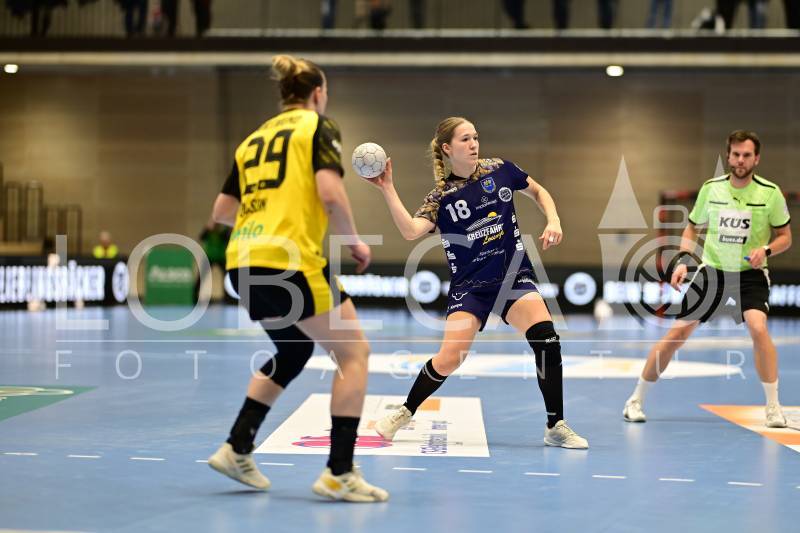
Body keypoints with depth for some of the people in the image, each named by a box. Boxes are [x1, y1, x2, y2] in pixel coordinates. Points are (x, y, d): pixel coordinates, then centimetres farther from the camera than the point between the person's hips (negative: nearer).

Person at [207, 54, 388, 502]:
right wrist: (355, 242, 0)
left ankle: (237, 449, 22)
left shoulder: (255, 138, 21)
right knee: (354, 352, 3)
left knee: (293, 351, 27)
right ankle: (339, 473, -4)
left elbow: (223, 211, 20)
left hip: (243, 263, 8)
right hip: (290, 261, -8)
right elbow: (330, 192, -13)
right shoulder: (319, 126, 2)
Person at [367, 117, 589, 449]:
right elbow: (411, 231, -21)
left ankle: (556, 427, -11)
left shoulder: (499, 170, 1)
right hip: (469, 285, -1)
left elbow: (538, 192, 18)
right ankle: (404, 413, 13)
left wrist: (553, 221, 1)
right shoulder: (442, 195, -5)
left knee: (546, 336, -23)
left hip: (514, 276, 1)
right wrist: (387, 189, -26)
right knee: (448, 360, -14)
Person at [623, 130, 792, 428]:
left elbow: (785, 237, 2)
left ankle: (773, 407, -14)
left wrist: (765, 250, -18)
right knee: (676, 335, -3)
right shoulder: (711, 188, -2)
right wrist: (683, 260, -4)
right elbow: (692, 227, 11)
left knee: (758, 328, -27)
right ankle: (636, 400, 12)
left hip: (750, 273, -2)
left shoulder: (770, 193, -7)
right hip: (712, 270, 2)